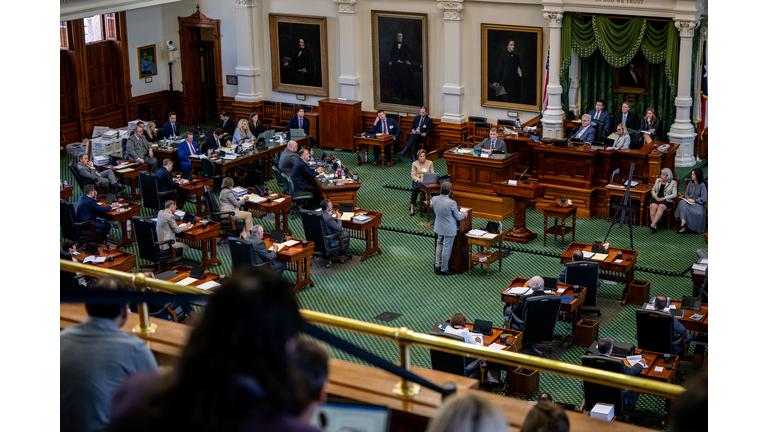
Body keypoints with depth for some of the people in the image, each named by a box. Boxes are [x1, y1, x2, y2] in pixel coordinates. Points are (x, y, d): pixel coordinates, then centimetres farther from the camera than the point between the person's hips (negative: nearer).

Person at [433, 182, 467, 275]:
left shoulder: (434, 199, -11)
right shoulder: (451, 203, -27)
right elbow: (458, 217, -14)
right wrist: (464, 214, 9)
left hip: (439, 228, 6)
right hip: (449, 229, -6)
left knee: (439, 246, 23)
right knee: (446, 249, 8)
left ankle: (437, 266, 28)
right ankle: (444, 269, 20)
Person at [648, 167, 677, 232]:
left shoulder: (673, 182, 5)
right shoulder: (658, 180, 17)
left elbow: (674, 194, -2)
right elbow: (653, 190, 19)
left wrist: (664, 198, -13)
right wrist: (655, 196, -4)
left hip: (667, 200, -3)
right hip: (657, 198, 3)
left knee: (661, 207, -36)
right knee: (653, 206, -31)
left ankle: (652, 225, -40)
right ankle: (654, 226, -34)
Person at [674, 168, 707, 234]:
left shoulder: (702, 185, -5)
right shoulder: (690, 183, 11)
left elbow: (703, 198, -6)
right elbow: (686, 194, 14)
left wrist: (694, 200, -15)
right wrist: (688, 198, -7)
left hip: (697, 203, -3)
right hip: (688, 201, 3)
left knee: (699, 213, -35)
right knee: (682, 203, -32)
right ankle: (683, 222, -40)